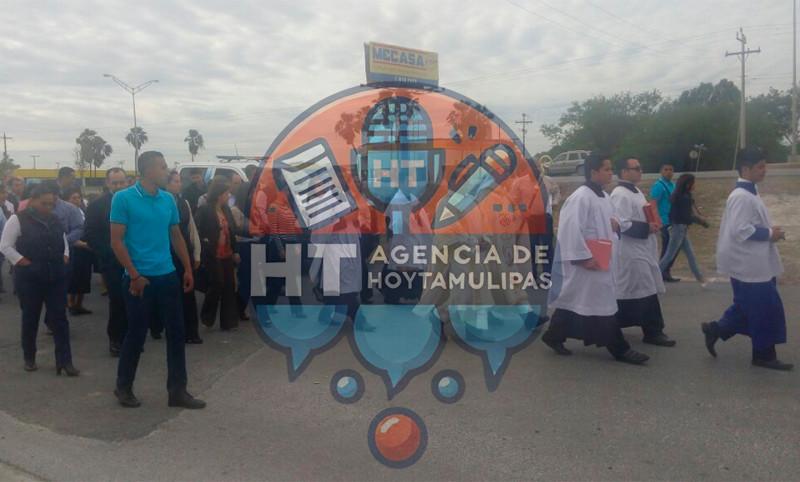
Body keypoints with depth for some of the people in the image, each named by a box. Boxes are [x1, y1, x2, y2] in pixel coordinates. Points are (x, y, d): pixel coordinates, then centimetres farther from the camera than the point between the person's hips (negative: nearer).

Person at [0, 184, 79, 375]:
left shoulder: (55, 220, 11)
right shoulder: (18, 219, -5)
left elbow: (64, 241, 23)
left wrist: (64, 258, 9)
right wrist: (23, 263, -11)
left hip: (56, 277, 4)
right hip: (30, 278, -4)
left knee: (59, 318, 1)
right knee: (30, 318, 9)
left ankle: (64, 361, 4)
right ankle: (29, 358, 25)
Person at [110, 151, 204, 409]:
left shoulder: (168, 199, 7)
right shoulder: (123, 198, -8)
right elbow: (116, 241, -9)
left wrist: (188, 269, 9)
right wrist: (134, 275, -14)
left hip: (168, 276, 5)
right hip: (139, 278, -5)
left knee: (176, 333, 6)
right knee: (136, 334, 6)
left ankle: (177, 391, 16)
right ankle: (123, 387, 27)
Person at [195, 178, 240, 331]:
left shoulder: (226, 210, 11)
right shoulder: (205, 210, -9)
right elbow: (200, 233, -10)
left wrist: (235, 251, 13)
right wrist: (205, 251, -12)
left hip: (227, 255, 6)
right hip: (213, 256, -6)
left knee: (229, 287, 5)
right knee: (217, 285, -3)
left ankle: (227, 321, 13)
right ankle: (207, 317, 18)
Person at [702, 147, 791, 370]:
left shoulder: (749, 193, 13)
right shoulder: (742, 196, -19)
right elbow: (740, 230, -26)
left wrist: (769, 231, 7)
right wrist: (769, 234, -16)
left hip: (753, 263, 10)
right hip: (749, 264, -10)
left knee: (748, 308, 17)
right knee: (765, 310, 0)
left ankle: (716, 329, 24)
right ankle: (764, 355, 13)